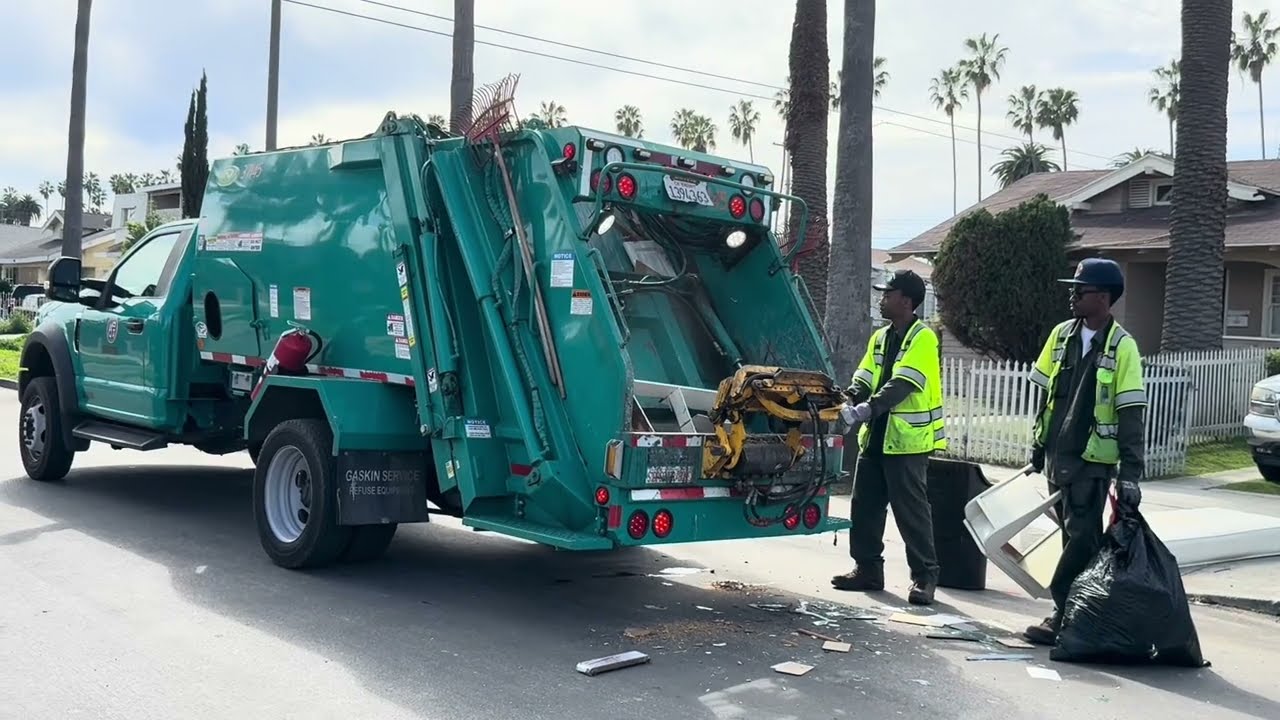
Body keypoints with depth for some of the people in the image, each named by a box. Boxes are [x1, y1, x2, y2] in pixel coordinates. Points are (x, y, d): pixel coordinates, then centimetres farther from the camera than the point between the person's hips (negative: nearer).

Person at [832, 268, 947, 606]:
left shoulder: (923, 338, -10)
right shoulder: (880, 337, 14)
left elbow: (903, 383, -22)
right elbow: (864, 377, 8)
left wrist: (870, 407, -32)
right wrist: (852, 400, -13)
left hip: (908, 439, -8)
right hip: (875, 437, 8)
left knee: (912, 510, -4)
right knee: (864, 505, 11)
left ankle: (925, 576, 6)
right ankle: (868, 568, 22)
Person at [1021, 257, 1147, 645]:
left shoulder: (1122, 346, -10)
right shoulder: (1062, 334, 7)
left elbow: (1131, 416, -13)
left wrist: (1129, 474, -17)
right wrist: (1038, 443, 16)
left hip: (1092, 459, -6)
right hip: (1057, 454, 6)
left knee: (1083, 537, -4)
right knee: (1073, 533, 13)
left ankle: (1062, 616, 0)